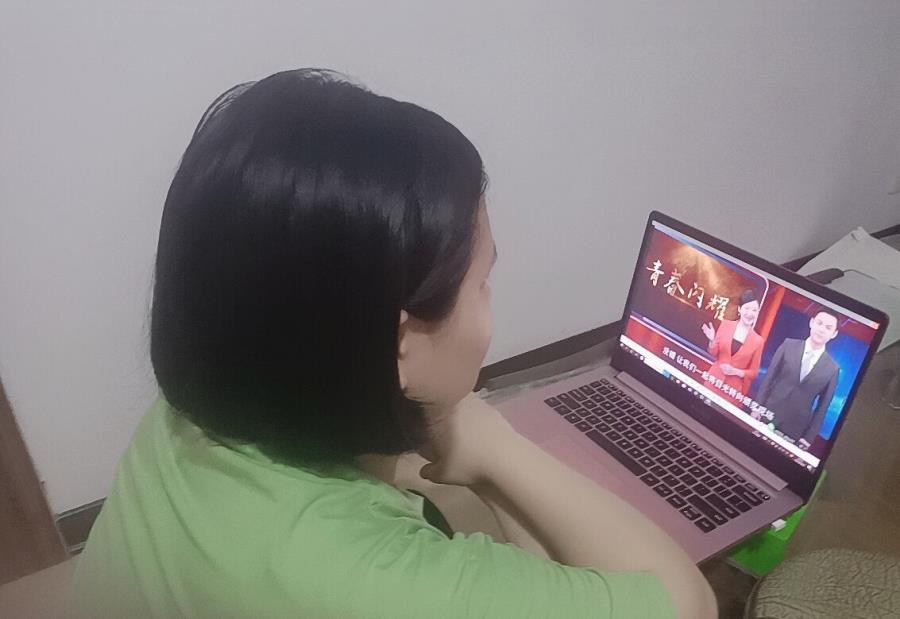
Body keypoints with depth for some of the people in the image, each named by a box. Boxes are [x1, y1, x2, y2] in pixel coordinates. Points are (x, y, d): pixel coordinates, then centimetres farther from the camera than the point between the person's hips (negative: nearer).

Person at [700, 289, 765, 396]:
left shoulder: (758, 341, -5)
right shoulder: (725, 325, -2)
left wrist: (736, 372, -15)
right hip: (714, 379, 1)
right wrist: (712, 340, -12)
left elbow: (753, 373, 0)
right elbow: (714, 354, 6)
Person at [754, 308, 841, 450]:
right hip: (767, 416, 0)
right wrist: (757, 407, -4)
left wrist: (809, 437, 1)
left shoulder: (832, 369, 0)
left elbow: (822, 407, 3)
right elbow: (769, 377, 1)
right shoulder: (788, 346, 0)